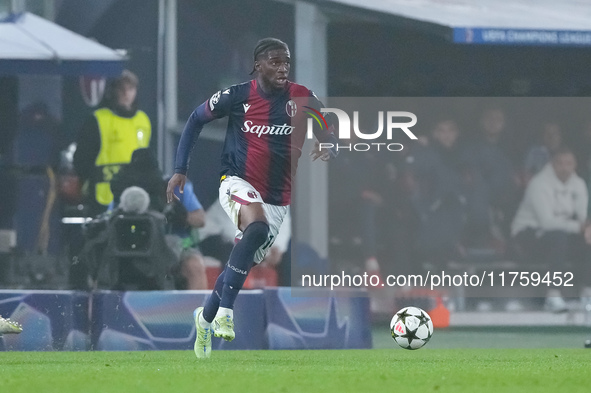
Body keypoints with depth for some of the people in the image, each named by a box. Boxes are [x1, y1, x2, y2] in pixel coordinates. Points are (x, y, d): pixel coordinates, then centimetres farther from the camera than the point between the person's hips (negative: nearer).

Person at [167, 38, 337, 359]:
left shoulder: (300, 98, -5)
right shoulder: (236, 97, -8)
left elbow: (328, 133, -5)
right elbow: (195, 120, 6)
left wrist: (329, 148, -31)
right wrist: (180, 170, 1)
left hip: (277, 198, 4)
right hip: (238, 184, -4)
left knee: (246, 262, 10)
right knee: (258, 227, -34)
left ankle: (205, 317, 37)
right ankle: (225, 310, -30)